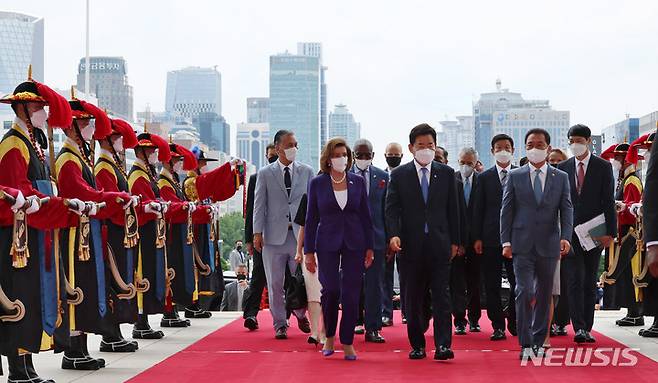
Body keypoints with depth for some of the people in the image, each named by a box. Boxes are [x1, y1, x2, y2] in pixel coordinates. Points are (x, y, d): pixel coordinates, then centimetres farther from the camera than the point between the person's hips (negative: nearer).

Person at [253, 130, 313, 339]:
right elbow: (259, 204, 3)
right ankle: (280, 324, 16)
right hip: (274, 235, -1)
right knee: (275, 283, 4)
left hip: (300, 233, 1)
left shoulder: (306, 171, 8)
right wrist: (257, 232, -5)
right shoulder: (265, 173, 5)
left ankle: (300, 314, 28)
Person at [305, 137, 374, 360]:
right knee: (330, 290, -6)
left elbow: (366, 216, 8)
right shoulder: (317, 183, 1)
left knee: (351, 294, -2)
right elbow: (311, 219, 4)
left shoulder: (358, 182, 5)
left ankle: (347, 342, 8)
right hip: (327, 243, -1)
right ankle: (329, 337, 16)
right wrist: (308, 251, 0)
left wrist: (369, 248, 5)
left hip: (354, 243, 1)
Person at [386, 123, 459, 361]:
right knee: (413, 297, 6)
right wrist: (393, 235, -17)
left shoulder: (446, 173, 8)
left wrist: (454, 241, 7)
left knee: (441, 294, -6)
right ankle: (417, 345, 15)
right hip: (410, 244, 0)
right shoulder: (399, 175, 4)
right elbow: (392, 208, -1)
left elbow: (453, 209, 10)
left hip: (439, 244, 0)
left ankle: (443, 345, -8)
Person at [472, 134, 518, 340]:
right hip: (491, 237, 1)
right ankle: (498, 325, 10)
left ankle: (514, 323, 16)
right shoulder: (485, 177, 7)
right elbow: (478, 210, 5)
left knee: (518, 282, 1)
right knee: (492, 285, 2)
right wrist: (477, 237, -1)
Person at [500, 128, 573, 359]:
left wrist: (565, 237, -14)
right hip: (522, 245, -2)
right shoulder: (515, 176, 5)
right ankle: (526, 344, -8)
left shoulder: (561, 178, 8)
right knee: (524, 292, -12)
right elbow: (506, 210, 4)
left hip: (548, 245, 2)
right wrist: (506, 242, -4)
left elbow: (566, 210, 2)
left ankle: (538, 342, 21)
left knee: (544, 294, 9)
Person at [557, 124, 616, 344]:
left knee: (590, 282, 6)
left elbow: (608, 202, -2)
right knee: (575, 280, -9)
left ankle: (587, 329, 12)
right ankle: (579, 328, -12)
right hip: (570, 232, 0)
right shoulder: (563, 168, 7)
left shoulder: (603, 167, 3)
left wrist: (610, 232, -10)